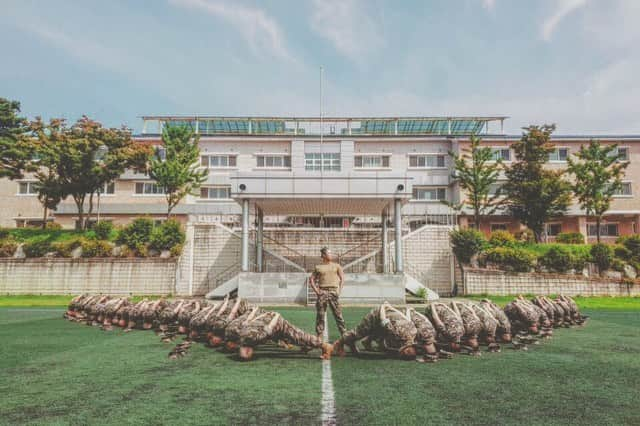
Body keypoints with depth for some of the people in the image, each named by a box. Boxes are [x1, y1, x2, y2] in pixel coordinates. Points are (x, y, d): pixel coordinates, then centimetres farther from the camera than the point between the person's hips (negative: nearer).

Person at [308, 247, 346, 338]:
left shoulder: (336, 266, 10)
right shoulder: (318, 267, 7)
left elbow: (342, 278, 9)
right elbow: (311, 279, 10)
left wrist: (339, 289, -1)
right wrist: (316, 290, -1)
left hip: (333, 291, 0)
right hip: (322, 292, 0)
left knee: (338, 314, -1)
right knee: (320, 314, 1)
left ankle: (344, 334, 3)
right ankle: (319, 336, 8)